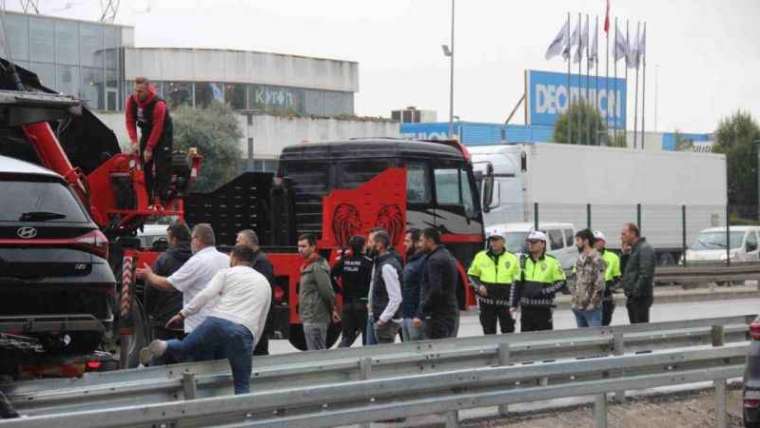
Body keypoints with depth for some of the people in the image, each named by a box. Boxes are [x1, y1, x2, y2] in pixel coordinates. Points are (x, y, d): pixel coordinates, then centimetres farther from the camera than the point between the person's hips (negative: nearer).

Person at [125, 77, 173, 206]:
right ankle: (148, 195, 8)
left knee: (161, 164, -13)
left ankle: (162, 196, -12)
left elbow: (157, 128, -27)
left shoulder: (158, 104, -32)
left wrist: (149, 148, -25)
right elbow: (130, 121, -8)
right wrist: (134, 142, -18)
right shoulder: (131, 101, -15)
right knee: (145, 164, 2)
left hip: (163, 132, -5)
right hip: (146, 131, 6)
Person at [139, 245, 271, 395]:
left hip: (217, 322, -1)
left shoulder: (226, 273, 16)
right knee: (242, 385, 7)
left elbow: (206, 294, -1)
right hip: (244, 332, 1)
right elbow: (260, 323, 27)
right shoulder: (265, 283, 26)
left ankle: (163, 346, -10)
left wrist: (183, 313, 2)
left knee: (183, 348, 20)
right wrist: (249, 350, 33)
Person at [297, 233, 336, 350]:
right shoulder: (307, 265, 15)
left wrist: (332, 308, -7)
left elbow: (327, 291, -18)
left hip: (315, 320, -10)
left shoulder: (317, 267, -16)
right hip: (309, 319, 10)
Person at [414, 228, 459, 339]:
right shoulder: (448, 256, 17)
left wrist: (420, 315, -22)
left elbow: (435, 291, -24)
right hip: (452, 313, 10)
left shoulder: (435, 260, -15)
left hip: (438, 315, -10)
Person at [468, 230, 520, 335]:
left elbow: (517, 280, 8)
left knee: (508, 330, 1)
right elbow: (472, 275, 14)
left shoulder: (512, 258, 3)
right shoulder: (480, 257, 6)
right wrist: (479, 286, -5)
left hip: (505, 302, -1)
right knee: (489, 331, 7)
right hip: (487, 301, 1)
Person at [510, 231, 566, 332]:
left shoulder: (552, 262, -4)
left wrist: (543, 292, -16)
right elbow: (517, 284, 15)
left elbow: (561, 283, -6)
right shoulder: (524, 261, 10)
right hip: (526, 308, 5)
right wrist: (514, 304, 10)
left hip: (543, 308, -4)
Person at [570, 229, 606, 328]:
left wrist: (591, 302, -15)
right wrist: (574, 295, 13)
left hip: (591, 308, -9)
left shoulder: (596, 260, -12)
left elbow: (599, 284, -15)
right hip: (578, 307, 9)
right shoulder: (580, 259, 13)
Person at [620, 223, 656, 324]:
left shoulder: (644, 249, -13)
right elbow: (625, 272, 22)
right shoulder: (634, 249, 19)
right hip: (633, 297, 10)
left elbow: (645, 275, -21)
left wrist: (635, 293, -21)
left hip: (641, 297, -10)